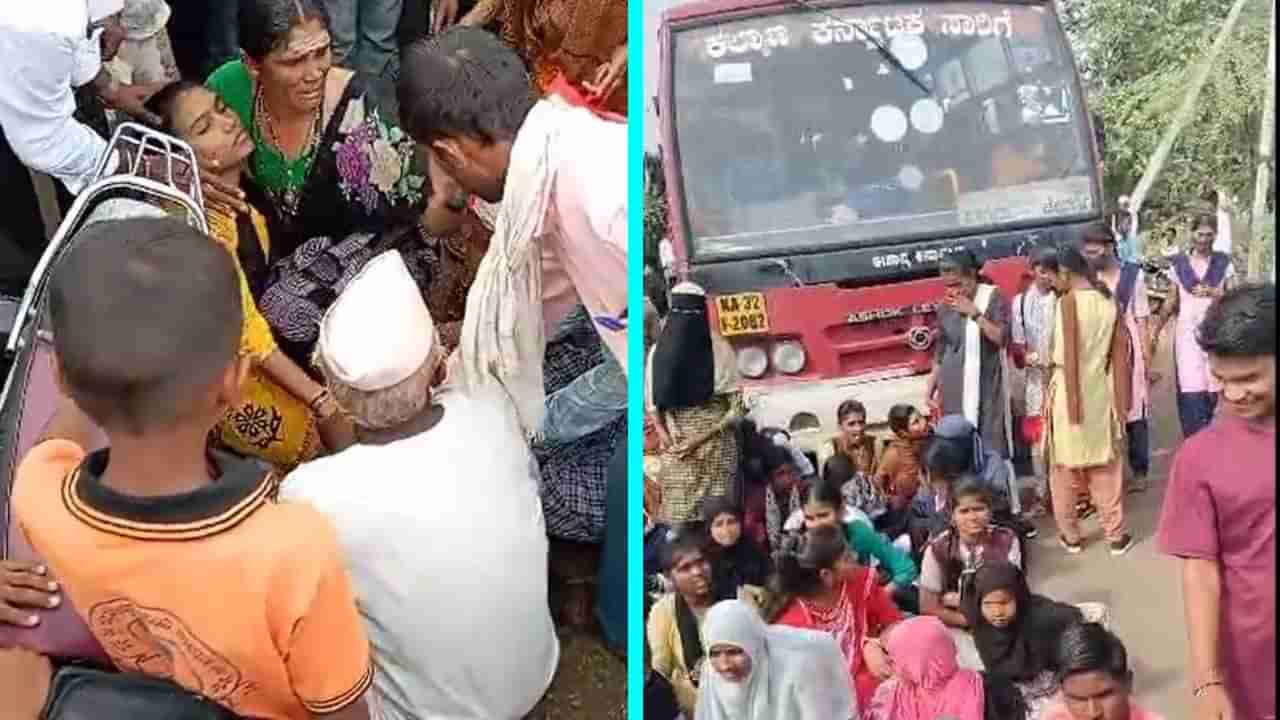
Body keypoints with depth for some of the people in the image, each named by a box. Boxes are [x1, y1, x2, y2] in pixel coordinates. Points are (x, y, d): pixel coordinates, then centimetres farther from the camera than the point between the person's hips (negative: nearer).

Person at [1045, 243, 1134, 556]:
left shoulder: (1068, 301, -13)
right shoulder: (1108, 302, 2)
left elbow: (1069, 356, -16)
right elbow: (1120, 355, 4)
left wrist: (1071, 402, -14)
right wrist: (1121, 401, 9)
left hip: (1070, 389, -4)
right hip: (1100, 389, 4)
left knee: (1065, 468, 9)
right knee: (1105, 466, 13)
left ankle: (1070, 536, 17)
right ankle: (1116, 535, 17)